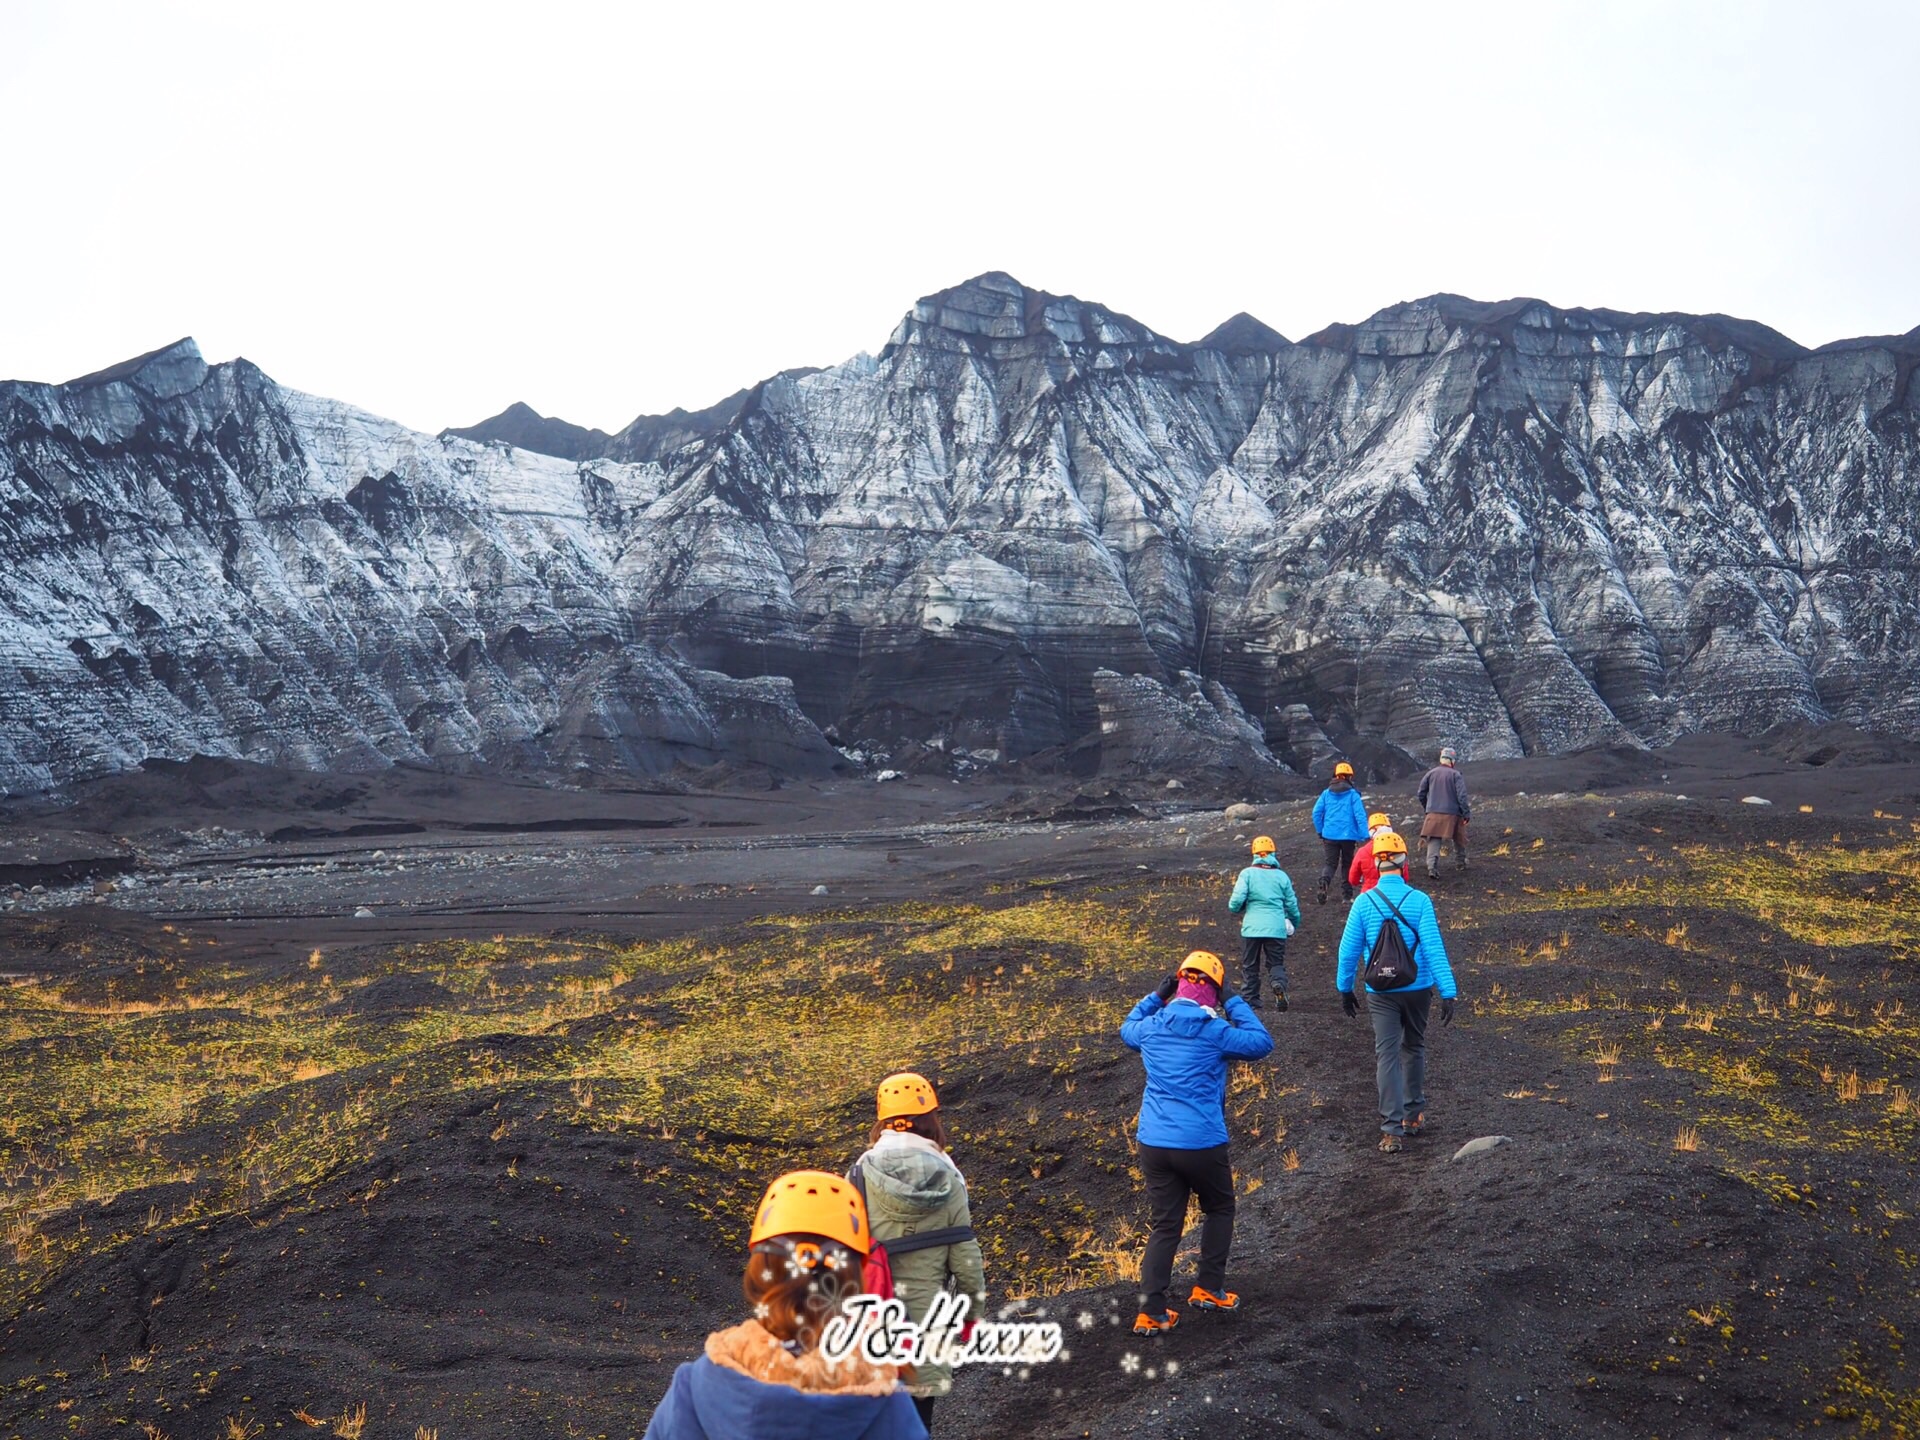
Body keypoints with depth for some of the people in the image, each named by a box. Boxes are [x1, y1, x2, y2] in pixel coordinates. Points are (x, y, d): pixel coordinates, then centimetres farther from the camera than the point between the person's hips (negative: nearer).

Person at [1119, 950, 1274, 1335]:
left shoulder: (1151, 1026, 5)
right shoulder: (1215, 1030, -10)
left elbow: (1127, 1030, 28)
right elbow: (1261, 1043, 1)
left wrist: (1156, 996, 25)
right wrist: (1237, 1007, 6)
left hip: (1153, 1143, 4)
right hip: (1202, 1144, -4)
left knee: (1165, 1225, 10)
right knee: (1219, 1210, 23)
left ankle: (1151, 1313, 3)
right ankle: (1209, 1289, 22)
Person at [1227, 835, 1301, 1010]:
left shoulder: (1247, 873, -3)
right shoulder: (1282, 876, 5)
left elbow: (1236, 901, -10)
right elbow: (1292, 904, 9)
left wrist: (1235, 908, 13)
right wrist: (1294, 923, 27)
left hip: (1252, 928, -1)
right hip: (1276, 928, 1)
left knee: (1250, 966, 11)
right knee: (1276, 963, 11)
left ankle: (1250, 1001, 9)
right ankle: (1280, 984, -18)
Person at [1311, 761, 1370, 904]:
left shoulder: (1326, 793, 4)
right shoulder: (1353, 794, -5)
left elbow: (1316, 812, 2)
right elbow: (1360, 816, -11)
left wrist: (1320, 831, 12)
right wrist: (1364, 836, -9)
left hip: (1330, 835, 1)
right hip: (1348, 835, -1)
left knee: (1330, 862, 7)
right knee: (1347, 863, 14)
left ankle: (1324, 882, -23)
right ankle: (1347, 894, 15)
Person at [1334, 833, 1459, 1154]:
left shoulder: (1364, 903, -7)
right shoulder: (1419, 900, -10)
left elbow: (1349, 950, -2)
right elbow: (1434, 949, -15)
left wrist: (1345, 989, 11)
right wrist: (1447, 992, -14)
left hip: (1380, 993, 0)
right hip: (1417, 990, 1)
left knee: (1386, 1056, 2)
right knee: (1414, 1049, 20)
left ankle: (1392, 1129, -4)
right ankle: (1415, 1115, 30)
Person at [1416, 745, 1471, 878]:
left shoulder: (1430, 774, 5)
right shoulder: (1456, 775, -5)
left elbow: (1421, 794, 10)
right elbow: (1462, 796, -11)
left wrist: (1426, 807, 26)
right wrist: (1466, 813, -6)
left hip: (1433, 813, 2)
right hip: (1452, 813, -2)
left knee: (1433, 841, -3)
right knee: (1458, 839, 21)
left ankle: (1432, 867, -21)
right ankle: (1461, 862, 34)